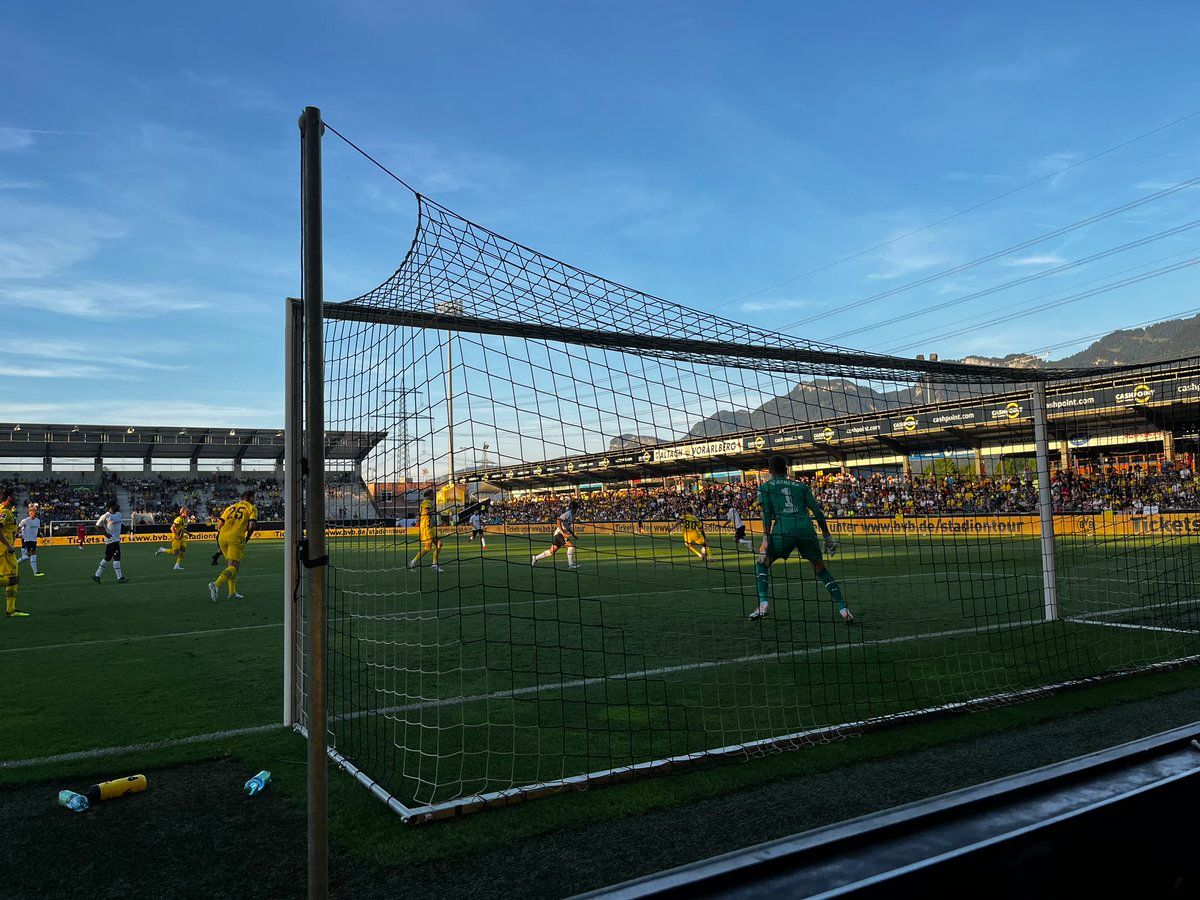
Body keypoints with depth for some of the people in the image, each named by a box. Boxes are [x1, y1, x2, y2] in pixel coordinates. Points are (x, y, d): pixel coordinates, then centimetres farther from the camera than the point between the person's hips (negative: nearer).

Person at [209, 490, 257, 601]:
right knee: (233, 567, -8)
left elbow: (220, 523, 17)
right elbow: (251, 525, -3)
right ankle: (216, 584, -30)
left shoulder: (230, 507, 25)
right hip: (236, 538, -6)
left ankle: (232, 592, 15)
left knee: (232, 565, 18)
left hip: (222, 537, 6)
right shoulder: (252, 508, 10)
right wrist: (246, 539, 10)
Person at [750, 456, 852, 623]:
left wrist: (766, 539, -5)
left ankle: (763, 603, -2)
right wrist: (828, 537, 19)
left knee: (761, 564, 18)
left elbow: (767, 514, 2)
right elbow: (818, 511, 16)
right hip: (806, 528, 3)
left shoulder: (765, 487, 17)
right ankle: (842, 608, 8)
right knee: (821, 569, 19)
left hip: (783, 530, -2)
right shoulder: (801, 486, 24)